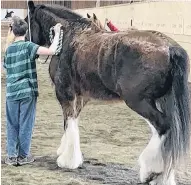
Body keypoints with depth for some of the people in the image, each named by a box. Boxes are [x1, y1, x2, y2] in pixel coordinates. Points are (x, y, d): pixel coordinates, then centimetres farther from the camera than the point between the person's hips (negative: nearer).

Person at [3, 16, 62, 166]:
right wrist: (57, 34, -11)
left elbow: (7, 69, 14)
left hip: (11, 93, 4)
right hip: (28, 92, -4)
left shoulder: (8, 49, 7)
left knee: (12, 125, 9)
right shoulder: (29, 46, -9)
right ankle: (23, 156, 11)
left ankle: (12, 156, 10)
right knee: (26, 124, 5)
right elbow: (51, 51, -20)